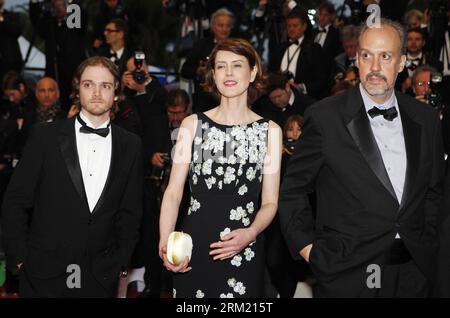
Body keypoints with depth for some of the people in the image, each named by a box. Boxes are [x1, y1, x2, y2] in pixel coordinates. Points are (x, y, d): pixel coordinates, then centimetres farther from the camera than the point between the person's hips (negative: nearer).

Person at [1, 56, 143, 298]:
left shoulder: (130, 145, 6)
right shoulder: (46, 136, -1)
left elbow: (130, 211, 10)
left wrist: (122, 262, 4)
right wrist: (19, 258, -4)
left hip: (100, 278, 2)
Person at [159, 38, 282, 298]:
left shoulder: (270, 131, 5)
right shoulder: (193, 125, 5)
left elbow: (270, 201, 4)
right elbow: (173, 191, 1)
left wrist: (251, 233, -16)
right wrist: (165, 242, -14)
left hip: (244, 252, 0)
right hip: (194, 246, 0)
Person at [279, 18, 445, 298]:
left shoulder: (426, 120, 6)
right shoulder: (324, 117, -5)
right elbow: (293, 190, 1)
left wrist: (427, 240, 8)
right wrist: (307, 247, -6)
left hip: (414, 274, 3)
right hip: (346, 274, -3)